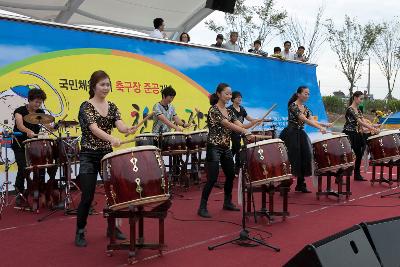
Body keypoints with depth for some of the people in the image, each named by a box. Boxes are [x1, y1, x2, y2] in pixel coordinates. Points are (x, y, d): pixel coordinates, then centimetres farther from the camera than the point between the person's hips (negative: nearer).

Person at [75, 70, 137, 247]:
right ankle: (80, 232, 14)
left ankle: (112, 227, 28)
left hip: (107, 154, 5)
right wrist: (111, 139, -44)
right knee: (87, 196, -4)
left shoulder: (112, 107, 7)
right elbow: (94, 129, -26)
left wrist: (128, 129, -33)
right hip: (89, 156, -5)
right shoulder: (86, 106, -10)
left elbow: (120, 125, -9)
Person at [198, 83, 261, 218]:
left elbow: (240, 125, 3)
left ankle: (227, 202, 29)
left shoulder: (229, 111, 11)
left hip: (226, 148, 8)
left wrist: (253, 123, -15)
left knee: (231, 175, 12)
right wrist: (245, 132, -32)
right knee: (212, 179, -9)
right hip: (214, 148, -8)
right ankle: (202, 207, -1)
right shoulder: (213, 110, -13)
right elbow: (227, 125, -24)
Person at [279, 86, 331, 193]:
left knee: (304, 158, 4)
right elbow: (305, 120, -21)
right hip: (290, 135, -8)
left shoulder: (306, 108, 13)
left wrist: (325, 125, -12)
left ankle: (301, 185, 15)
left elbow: (312, 121, 4)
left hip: (301, 135, 8)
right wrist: (320, 128, -26)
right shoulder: (293, 106, -13)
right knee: (291, 159, -6)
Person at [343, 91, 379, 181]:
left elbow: (364, 121, 6)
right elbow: (360, 122, -22)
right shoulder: (350, 110, -17)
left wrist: (372, 128, -10)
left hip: (356, 135, 9)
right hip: (349, 135, -9)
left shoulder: (358, 109, 12)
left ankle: (357, 175, 22)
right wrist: (373, 129, -24)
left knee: (359, 154, 11)